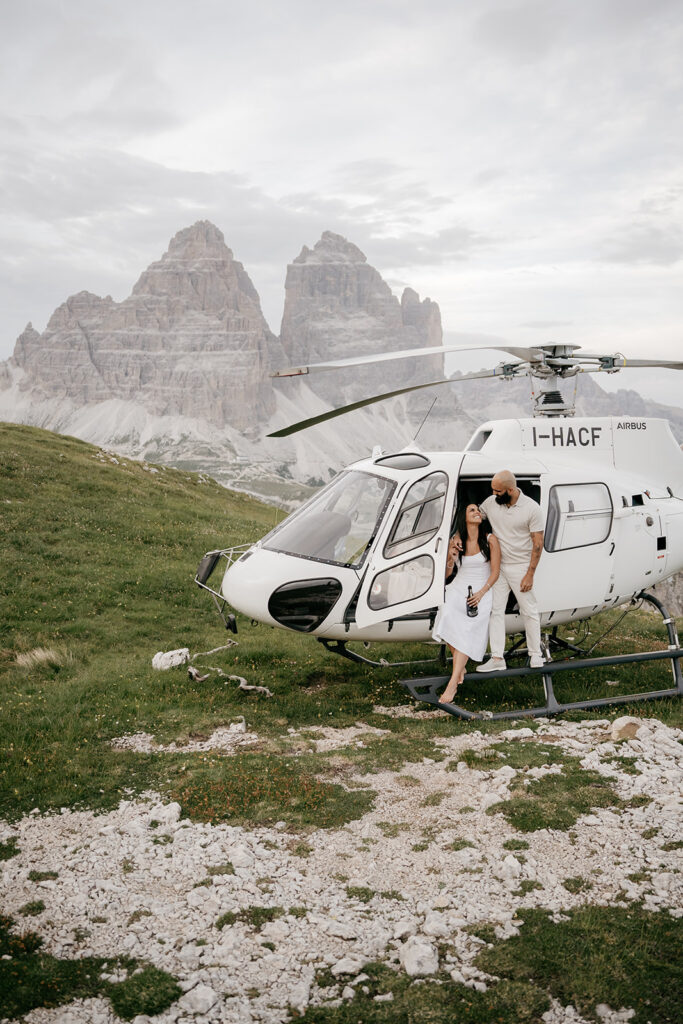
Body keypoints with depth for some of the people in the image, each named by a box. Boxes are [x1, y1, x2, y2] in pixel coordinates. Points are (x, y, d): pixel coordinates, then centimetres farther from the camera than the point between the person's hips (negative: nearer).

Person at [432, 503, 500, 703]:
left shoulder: (490, 540, 1)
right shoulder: (456, 541, 8)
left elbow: (495, 572, 0)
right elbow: (446, 574, 12)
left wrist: (481, 593, -14)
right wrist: (451, 558, -8)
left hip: (480, 593, -2)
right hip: (457, 589, 2)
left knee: (466, 634, -20)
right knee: (450, 623, -26)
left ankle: (452, 684, -28)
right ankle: (460, 667, -2)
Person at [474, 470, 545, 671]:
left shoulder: (532, 508, -13)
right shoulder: (490, 502, -2)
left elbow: (538, 544, -11)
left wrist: (530, 574, -13)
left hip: (520, 567, -4)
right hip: (497, 566, 4)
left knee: (529, 611, 7)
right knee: (495, 609, 3)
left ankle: (535, 653, 23)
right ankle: (497, 658, 7)